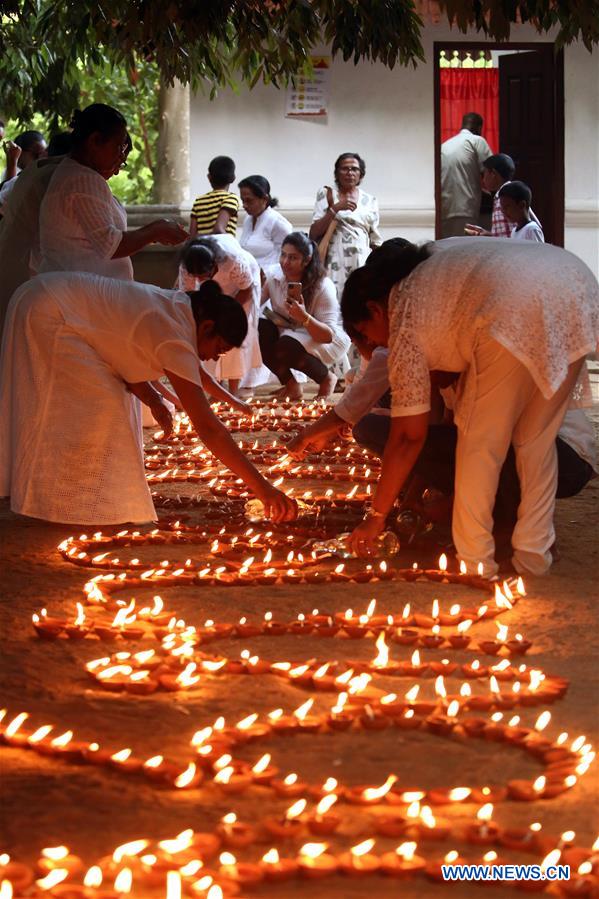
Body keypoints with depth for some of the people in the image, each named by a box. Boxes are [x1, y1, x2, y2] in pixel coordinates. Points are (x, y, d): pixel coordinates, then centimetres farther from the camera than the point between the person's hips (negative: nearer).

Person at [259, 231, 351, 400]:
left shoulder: (323, 286, -23)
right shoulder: (272, 275, -12)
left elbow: (328, 335, -26)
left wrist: (304, 318, -43)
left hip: (327, 341, -5)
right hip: (287, 332, 5)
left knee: (287, 347, -35)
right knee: (258, 331, -25)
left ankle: (327, 379, -4)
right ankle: (290, 384, -7)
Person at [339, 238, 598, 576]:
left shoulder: (405, 323, 11)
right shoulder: (429, 261, 32)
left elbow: (409, 437, 10)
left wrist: (376, 517, 17)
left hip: (521, 314, -8)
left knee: (479, 443, 9)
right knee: (537, 439, 20)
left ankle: (475, 564, 14)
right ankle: (534, 555, 25)